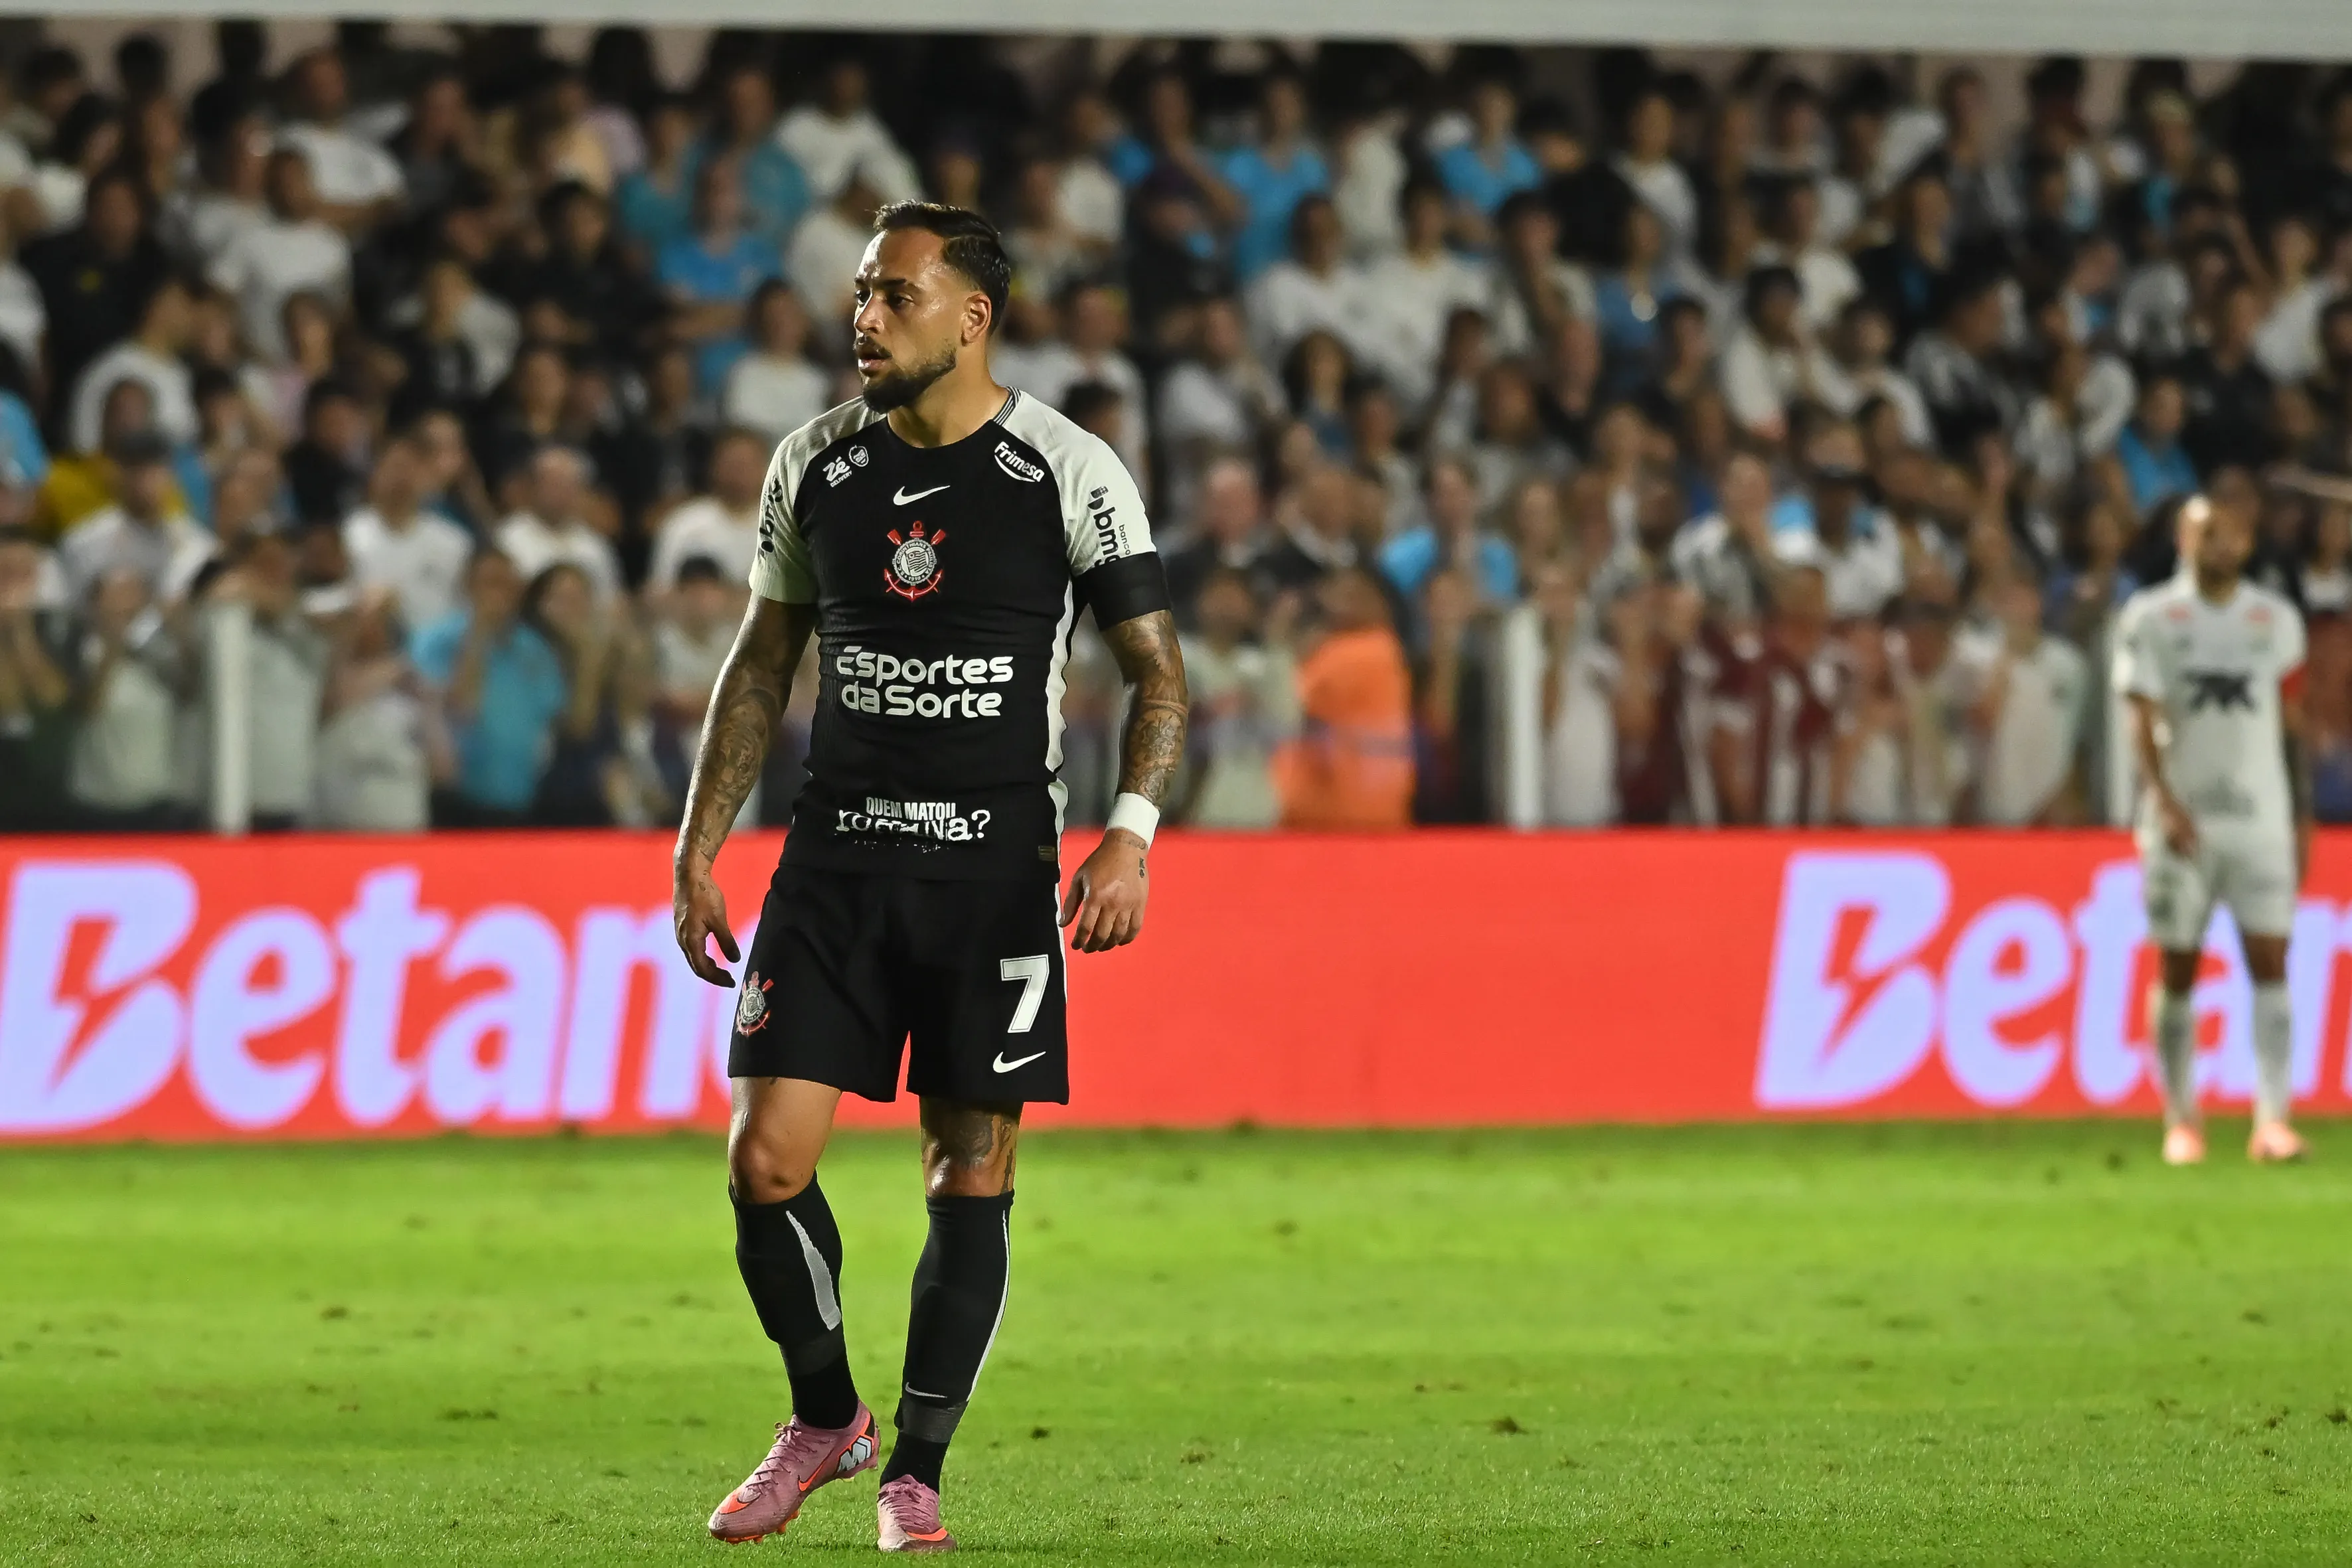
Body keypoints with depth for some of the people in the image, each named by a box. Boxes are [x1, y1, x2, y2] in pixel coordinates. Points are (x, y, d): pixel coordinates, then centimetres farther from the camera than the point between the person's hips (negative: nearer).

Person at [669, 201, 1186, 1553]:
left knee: (971, 1177, 0)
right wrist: (700, 847, 11)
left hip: (996, 862, -3)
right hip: (839, 852, 3)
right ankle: (825, 1416, 17)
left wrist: (1131, 834, -16)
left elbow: (1158, 672, -1)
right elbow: (765, 663, 16)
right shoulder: (816, 465, 6)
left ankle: (918, 1471, 12)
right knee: (766, 1163, -5)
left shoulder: (1070, 473, -5)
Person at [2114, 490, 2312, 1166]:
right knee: (2178, 970, 2)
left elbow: (2291, 729, 13)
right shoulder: (2151, 617, 0)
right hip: (2183, 822, -2)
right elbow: (2143, 724, -6)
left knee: (2270, 963, -8)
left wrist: (2303, 819, 10)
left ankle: (2273, 1120, -12)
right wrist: (2165, 804, -20)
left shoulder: (2277, 621, 9)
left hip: (2261, 819, 2)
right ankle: (2181, 1121, 10)